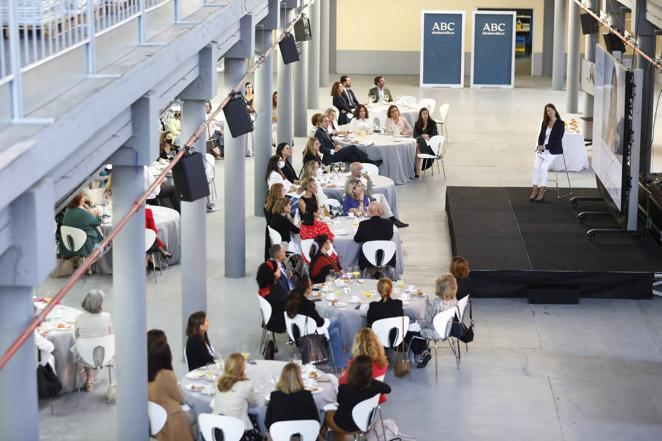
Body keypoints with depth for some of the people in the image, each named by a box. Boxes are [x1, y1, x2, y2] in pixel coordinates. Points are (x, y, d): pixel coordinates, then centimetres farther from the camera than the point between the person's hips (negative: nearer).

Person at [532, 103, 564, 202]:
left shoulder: (560, 124, -7)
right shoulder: (544, 123, 11)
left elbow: (558, 139, -13)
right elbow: (541, 136, 11)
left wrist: (545, 146, -18)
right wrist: (540, 146, -9)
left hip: (554, 150, -5)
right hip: (542, 149, 5)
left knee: (544, 167, -24)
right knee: (536, 166, -19)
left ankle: (541, 192, -20)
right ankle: (535, 190, -18)